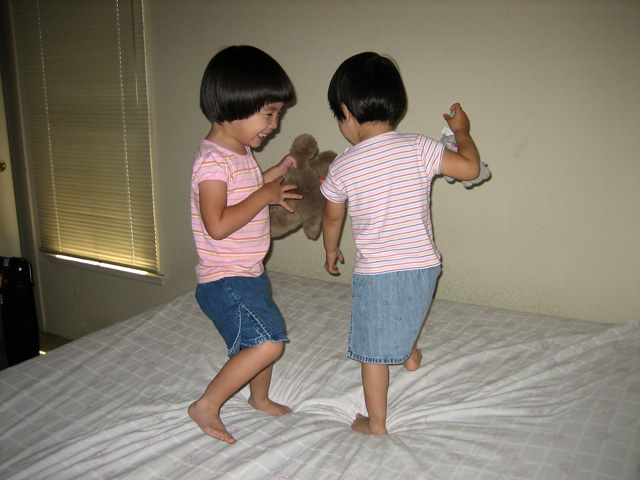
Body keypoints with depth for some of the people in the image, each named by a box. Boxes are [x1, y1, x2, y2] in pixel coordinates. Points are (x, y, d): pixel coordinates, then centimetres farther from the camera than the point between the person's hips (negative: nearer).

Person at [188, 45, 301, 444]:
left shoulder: (242, 152, 8)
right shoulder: (213, 160, -23)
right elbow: (217, 225, -31)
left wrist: (275, 174, 10)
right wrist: (265, 195, -23)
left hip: (249, 275, 10)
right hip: (225, 281, -10)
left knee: (266, 336, 21)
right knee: (268, 343, -16)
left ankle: (260, 399, 45)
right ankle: (206, 406, 1)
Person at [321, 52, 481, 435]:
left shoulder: (342, 168, -9)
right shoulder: (420, 149, -9)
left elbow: (332, 218, 5)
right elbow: (471, 167, -5)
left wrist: (331, 251, 24)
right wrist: (461, 130, 13)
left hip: (375, 274, -3)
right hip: (424, 267, 4)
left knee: (373, 350, 12)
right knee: (408, 313, 36)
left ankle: (376, 423, 25)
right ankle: (410, 354, 61)